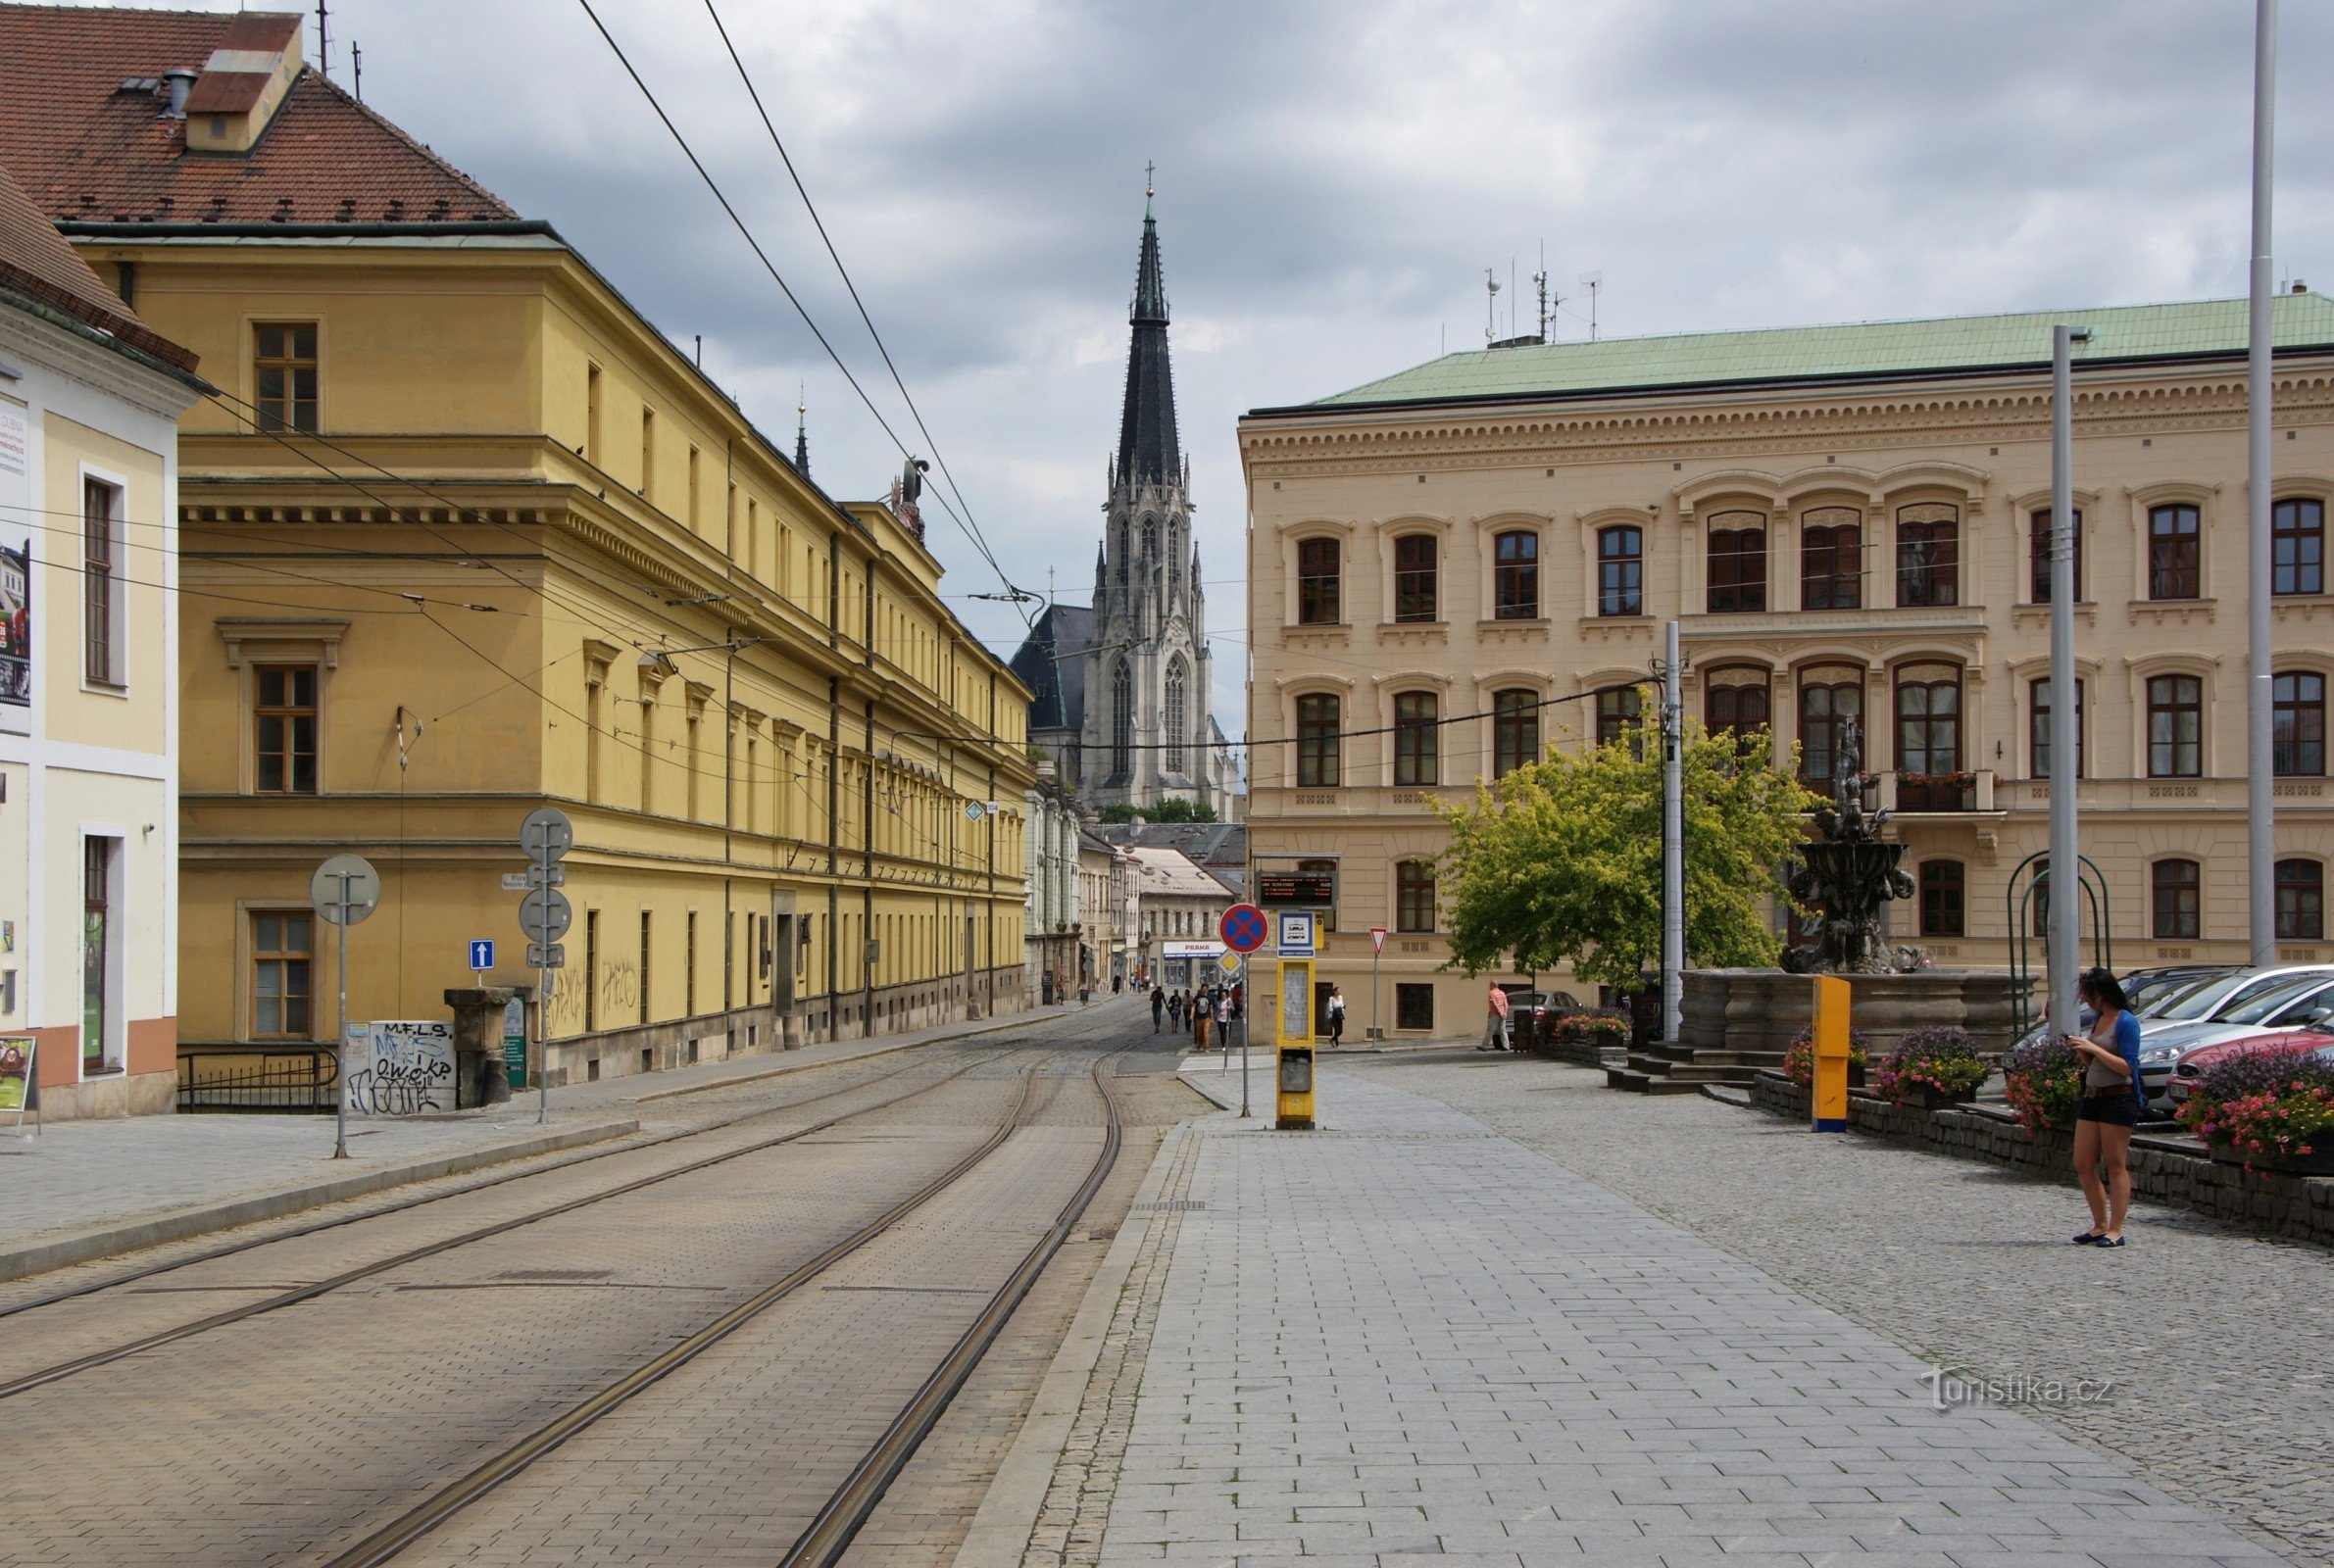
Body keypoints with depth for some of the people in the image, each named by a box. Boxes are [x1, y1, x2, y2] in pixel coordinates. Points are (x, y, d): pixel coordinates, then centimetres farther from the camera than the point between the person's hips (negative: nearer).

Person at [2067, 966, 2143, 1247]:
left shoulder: (2126, 1022, -11)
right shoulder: (2099, 1021, 13)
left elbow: (2127, 1067, -17)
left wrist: (2093, 1048, -20)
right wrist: (2081, 1051, 1)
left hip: (2118, 1100, -9)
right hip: (2092, 1098, 9)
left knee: (2116, 1165, -3)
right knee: (2082, 1165, 8)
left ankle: (2115, 1230, 2)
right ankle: (2100, 1225, 18)